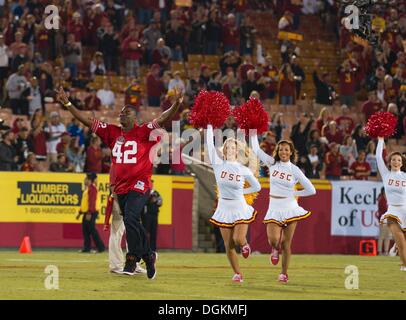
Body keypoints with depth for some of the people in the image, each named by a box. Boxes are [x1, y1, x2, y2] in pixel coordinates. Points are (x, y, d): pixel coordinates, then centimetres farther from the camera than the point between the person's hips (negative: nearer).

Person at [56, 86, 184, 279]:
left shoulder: (144, 132, -3)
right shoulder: (112, 132, 10)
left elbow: (163, 119, -15)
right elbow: (86, 121, 11)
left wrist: (177, 104, -33)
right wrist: (67, 104, 6)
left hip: (139, 185, -6)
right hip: (121, 187, 6)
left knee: (130, 219, -22)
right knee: (133, 225, 12)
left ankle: (132, 259, -13)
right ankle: (148, 255, 31)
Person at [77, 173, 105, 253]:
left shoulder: (92, 188, -13)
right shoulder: (87, 188, 18)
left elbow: (92, 201, -21)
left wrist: (89, 213, -26)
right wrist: (80, 213, 25)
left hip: (91, 213, -10)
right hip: (86, 212, 10)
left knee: (91, 229, -9)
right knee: (85, 230, 8)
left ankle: (100, 247, -7)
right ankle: (86, 248, 10)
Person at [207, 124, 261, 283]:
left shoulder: (244, 170, -3)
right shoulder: (218, 165, -3)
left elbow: (257, 187, 10)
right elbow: (210, 144, -11)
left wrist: (240, 191, 2)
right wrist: (209, 126, -12)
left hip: (239, 208, -1)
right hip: (224, 208, 1)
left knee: (238, 239, -15)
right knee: (228, 245, 1)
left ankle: (245, 244, 22)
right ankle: (237, 274, 14)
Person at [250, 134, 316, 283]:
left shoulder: (295, 170, -2)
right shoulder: (272, 163, 3)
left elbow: (311, 190, 2)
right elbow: (256, 149, 3)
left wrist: (293, 193, 1)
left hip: (290, 208, -1)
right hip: (274, 208, 1)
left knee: (286, 243, 2)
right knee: (273, 240, -15)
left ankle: (284, 273, 15)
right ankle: (275, 249, 23)